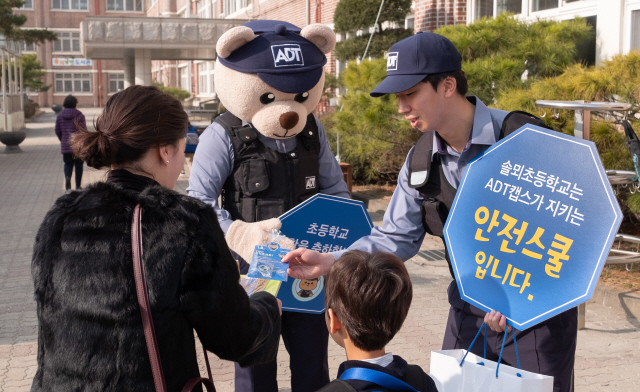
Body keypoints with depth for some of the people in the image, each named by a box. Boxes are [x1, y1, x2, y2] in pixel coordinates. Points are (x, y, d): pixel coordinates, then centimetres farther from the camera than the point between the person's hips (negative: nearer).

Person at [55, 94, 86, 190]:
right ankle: (78, 186, 14)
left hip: (65, 146, 2)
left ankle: (67, 177, -17)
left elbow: (57, 131, 4)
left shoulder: (60, 115, 2)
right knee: (78, 165, 11)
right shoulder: (79, 115, -8)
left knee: (68, 164, 14)